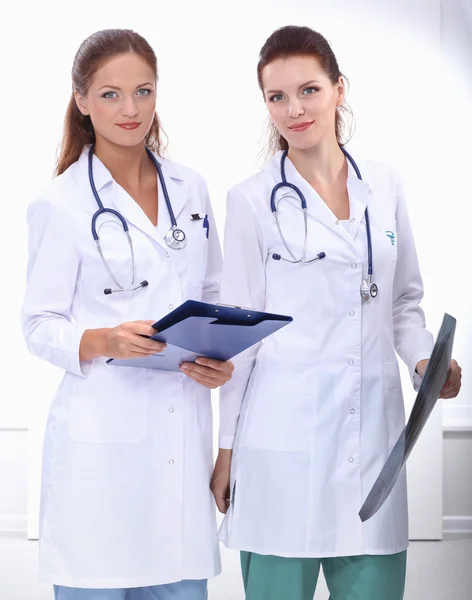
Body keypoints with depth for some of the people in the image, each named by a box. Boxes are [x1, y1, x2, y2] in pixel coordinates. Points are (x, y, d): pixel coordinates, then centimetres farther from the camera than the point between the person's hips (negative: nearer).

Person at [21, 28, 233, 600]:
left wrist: (221, 356, -1)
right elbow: (39, 326, -2)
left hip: (182, 430, 4)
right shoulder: (61, 204, -4)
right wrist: (107, 341, -21)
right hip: (102, 439, -4)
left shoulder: (189, 189, 10)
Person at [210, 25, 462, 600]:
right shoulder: (252, 200, -2)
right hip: (284, 441, -3)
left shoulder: (385, 186, 8)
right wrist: (226, 448, 3)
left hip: (375, 428, 3)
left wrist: (424, 360, -3)